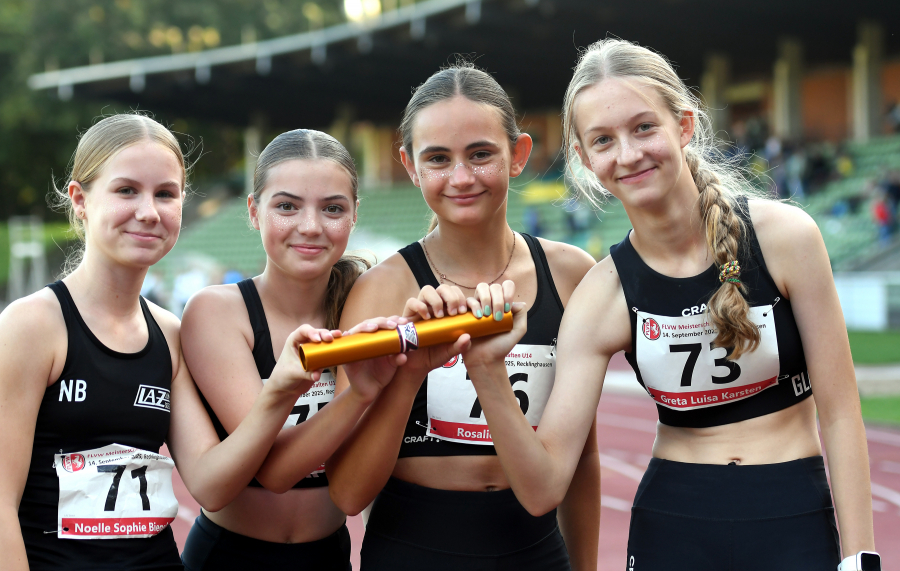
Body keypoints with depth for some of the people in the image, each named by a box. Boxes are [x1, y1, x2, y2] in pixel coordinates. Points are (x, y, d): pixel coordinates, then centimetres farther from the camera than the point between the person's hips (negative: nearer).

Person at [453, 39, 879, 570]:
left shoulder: (784, 235, -11)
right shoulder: (603, 294, -7)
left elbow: (839, 411, -5)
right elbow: (544, 488, -12)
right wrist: (488, 378, -27)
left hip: (795, 526, -1)